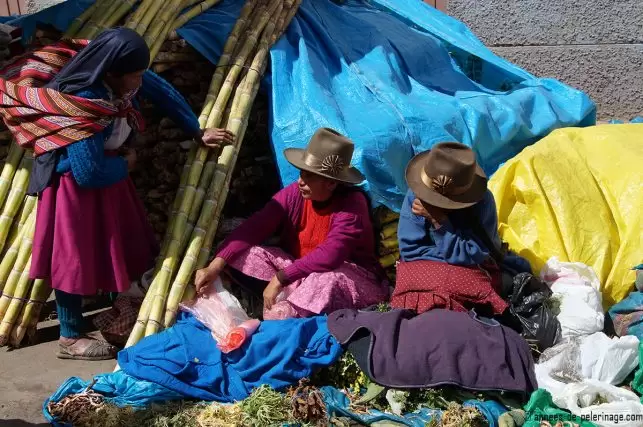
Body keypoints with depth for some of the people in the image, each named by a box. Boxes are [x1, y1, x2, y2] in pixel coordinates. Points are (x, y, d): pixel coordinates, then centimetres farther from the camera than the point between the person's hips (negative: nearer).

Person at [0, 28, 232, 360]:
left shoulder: (120, 80, -12)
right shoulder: (84, 105, -34)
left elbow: (165, 93, 4)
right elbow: (88, 173, -32)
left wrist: (198, 133, 8)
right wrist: (126, 164, -14)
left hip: (103, 173, 9)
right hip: (75, 186, -9)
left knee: (120, 244, 20)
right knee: (76, 257, 3)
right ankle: (70, 338, 20)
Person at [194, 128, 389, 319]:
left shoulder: (352, 204, -23)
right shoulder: (294, 194, -8)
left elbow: (329, 256, -34)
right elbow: (253, 228, -15)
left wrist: (279, 279, -35)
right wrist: (216, 266, -26)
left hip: (351, 277, -5)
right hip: (299, 271, 6)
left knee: (327, 279, -43)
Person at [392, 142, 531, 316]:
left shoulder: (482, 201, -19)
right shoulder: (415, 197, -16)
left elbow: (472, 255, -23)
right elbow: (409, 250, -15)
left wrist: (438, 220, -31)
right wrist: (457, 253, -19)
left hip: (473, 271, -1)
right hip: (426, 268, 1)